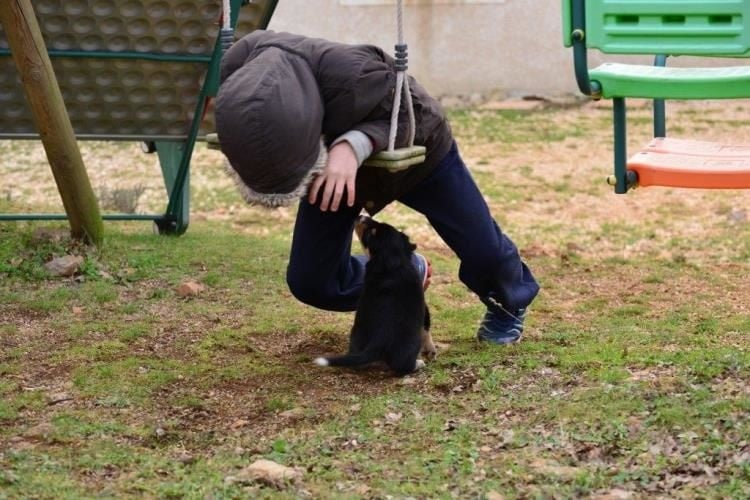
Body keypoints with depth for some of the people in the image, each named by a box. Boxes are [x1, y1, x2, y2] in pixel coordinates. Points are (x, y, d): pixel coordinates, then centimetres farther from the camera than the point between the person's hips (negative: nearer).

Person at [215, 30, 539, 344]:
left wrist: (354, 146, -51)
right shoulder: (239, 69, -34)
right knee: (310, 281, -3)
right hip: (333, 165, 4)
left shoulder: (352, 80, -50)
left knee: (483, 249, 6)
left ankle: (509, 304, 44)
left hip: (414, 149, -3)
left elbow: (414, 113, -32)